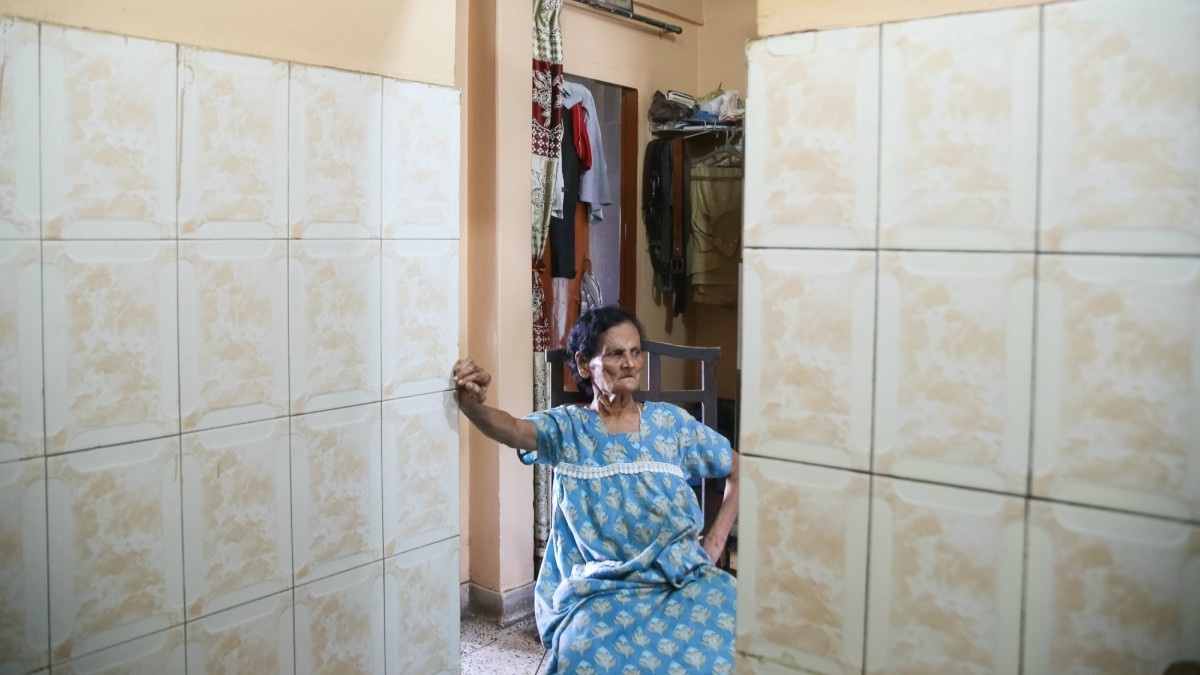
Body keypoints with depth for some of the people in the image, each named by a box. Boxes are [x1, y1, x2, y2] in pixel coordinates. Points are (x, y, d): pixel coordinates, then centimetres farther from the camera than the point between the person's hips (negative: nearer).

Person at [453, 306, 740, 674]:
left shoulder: (671, 422, 8)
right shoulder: (567, 428, 3)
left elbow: (740, 471, 16)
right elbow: (512, 430, -19)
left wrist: (715, 541, 6)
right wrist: (472, 405, -42)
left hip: (682, 582, 1)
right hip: (598, 591, -1)